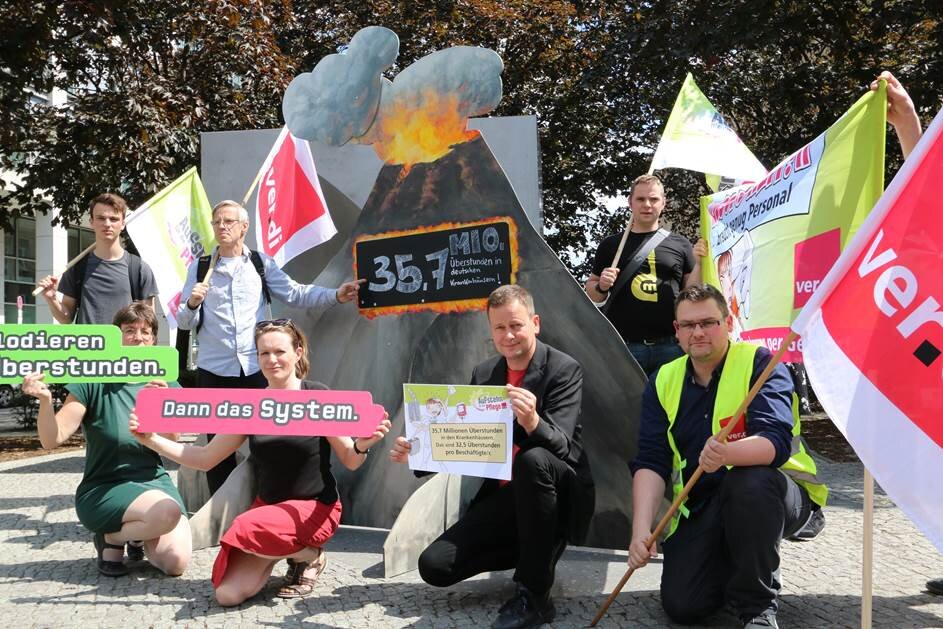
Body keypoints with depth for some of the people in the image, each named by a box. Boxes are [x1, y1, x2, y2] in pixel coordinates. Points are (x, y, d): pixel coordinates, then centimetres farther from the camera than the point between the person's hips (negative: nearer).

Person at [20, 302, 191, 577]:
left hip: (154, 481, 4)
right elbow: (52, 440, -11)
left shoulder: (163, 382, 4)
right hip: (103, 489, -4)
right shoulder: (94, 381, -7)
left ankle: (138, 536, 18)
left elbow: (172, 442, -4)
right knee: (167, 512, -33)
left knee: (176, 562, -16)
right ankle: (111, 538, -1)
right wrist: (45, 400, -30)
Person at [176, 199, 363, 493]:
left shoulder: (262, 264, 7)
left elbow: (295, 293, -1)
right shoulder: (199, 268, 7)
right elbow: (185, 323, 7)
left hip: (256, 369, 0)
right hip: (213, 372, 1)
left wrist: (336, 295, -15)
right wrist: (192, 303, -15)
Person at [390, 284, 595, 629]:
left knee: (532, 459, -38)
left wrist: (533, 422, -46)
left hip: (559, 494, -5)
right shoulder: (483, 375, 6)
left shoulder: (564, 369, -11)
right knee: (434, 566, -9)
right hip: (504, 495, 5)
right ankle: (538, 553, 13)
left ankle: (534, 596, -22)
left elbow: (559, 444, -24)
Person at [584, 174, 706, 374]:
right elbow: (591, 293, 14)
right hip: (624, 346, -1)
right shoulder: (611, 245, 10)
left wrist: (698, 262, -4)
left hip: (671, 345, 1)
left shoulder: (679, 244, 10)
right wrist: (601, 286, -7)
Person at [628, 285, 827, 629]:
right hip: (701, 507, 3)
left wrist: (727, 454, -49)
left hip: (768, 496, -3)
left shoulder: (760, 364, -12)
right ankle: (730, 562, 20)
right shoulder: (664, 381, 0)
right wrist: (641, 530, -21)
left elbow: (776, 442, -27)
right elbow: (650, 462, -7)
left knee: (748, 482, -37)